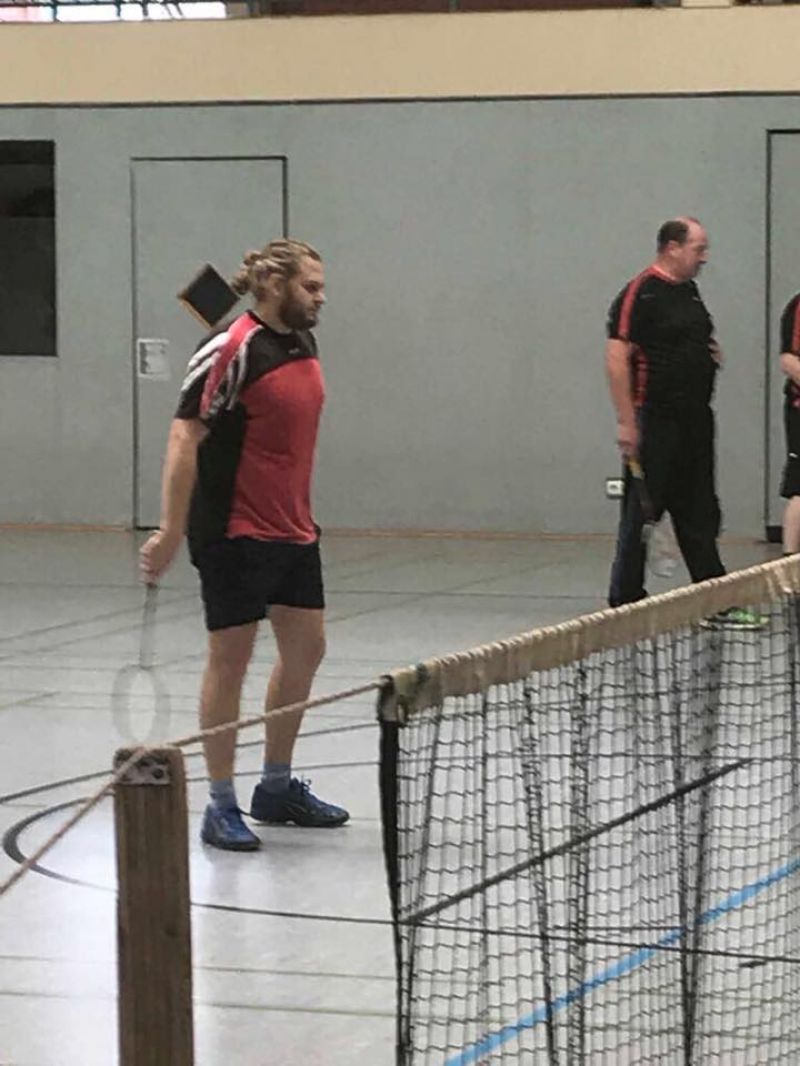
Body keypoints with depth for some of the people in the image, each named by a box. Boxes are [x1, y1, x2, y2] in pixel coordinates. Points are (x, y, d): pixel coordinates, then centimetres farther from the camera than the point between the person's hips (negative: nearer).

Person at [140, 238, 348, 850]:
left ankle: (278, 787, 26)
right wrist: (171, 531, -20)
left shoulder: (304, 343, 9)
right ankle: (221, 806, 6)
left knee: (306, 649, 12)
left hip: (293, 530, 8)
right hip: (235, 531, -8)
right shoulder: (233, 351, -16)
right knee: (231, 658, -2)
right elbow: (185, 441, -17)